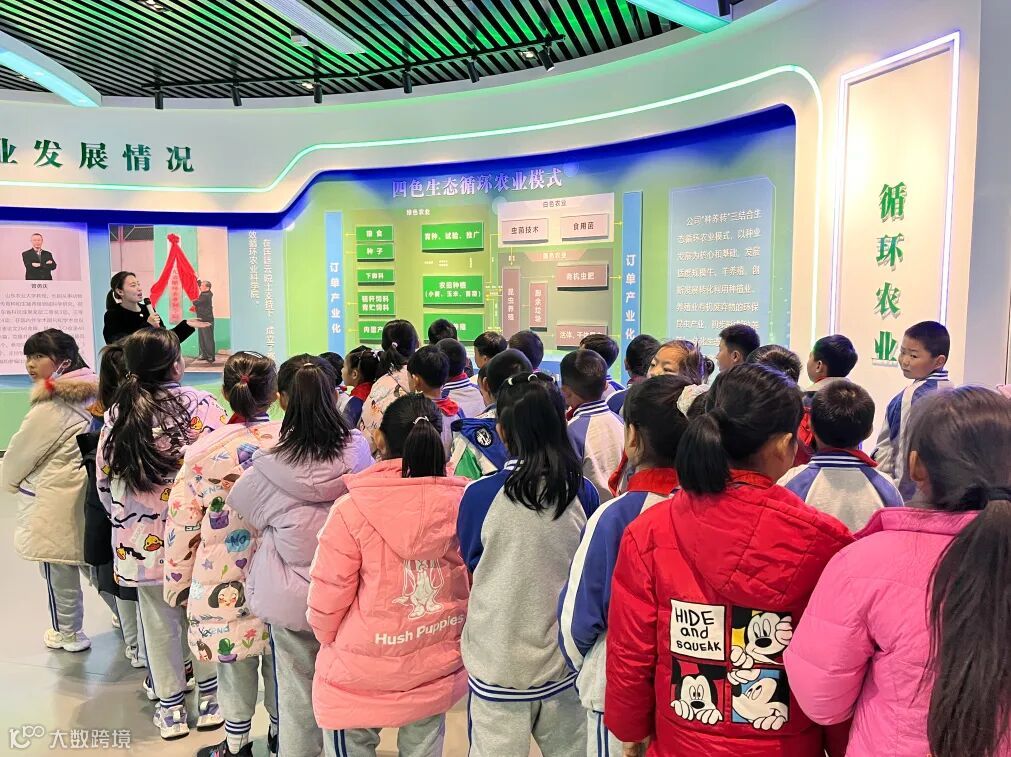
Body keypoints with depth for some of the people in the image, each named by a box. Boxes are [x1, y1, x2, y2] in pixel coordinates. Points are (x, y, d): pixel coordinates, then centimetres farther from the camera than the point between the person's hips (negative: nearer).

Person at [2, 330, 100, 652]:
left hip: (53, 500, -8)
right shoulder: (89, 394, 5)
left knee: (59, 571, 10)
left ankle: (68, 634, 27)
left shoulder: (52, 406, -22)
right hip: (83, 490, 8)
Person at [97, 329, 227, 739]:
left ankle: (170, 706, 27)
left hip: (142, 537, 3)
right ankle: (210, 696, 28)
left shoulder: (116, 414, 1)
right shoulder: (200, 405, -11)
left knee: (160, 623, 14)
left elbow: (105, 479, 7)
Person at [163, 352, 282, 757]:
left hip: (227, 583, -1)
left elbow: (181, 529, -7)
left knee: (236, 663, 17)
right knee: (279, 662, 20)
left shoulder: (204, 453, -14)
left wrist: (178, 585, 7)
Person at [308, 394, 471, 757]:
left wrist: (327, 637, 11)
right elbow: (476, 584, 0)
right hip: (438, 667, 3)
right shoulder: (463, 503, -12)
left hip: (362, 672, -3)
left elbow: (329, 593, -12)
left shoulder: (352, 509, -21)